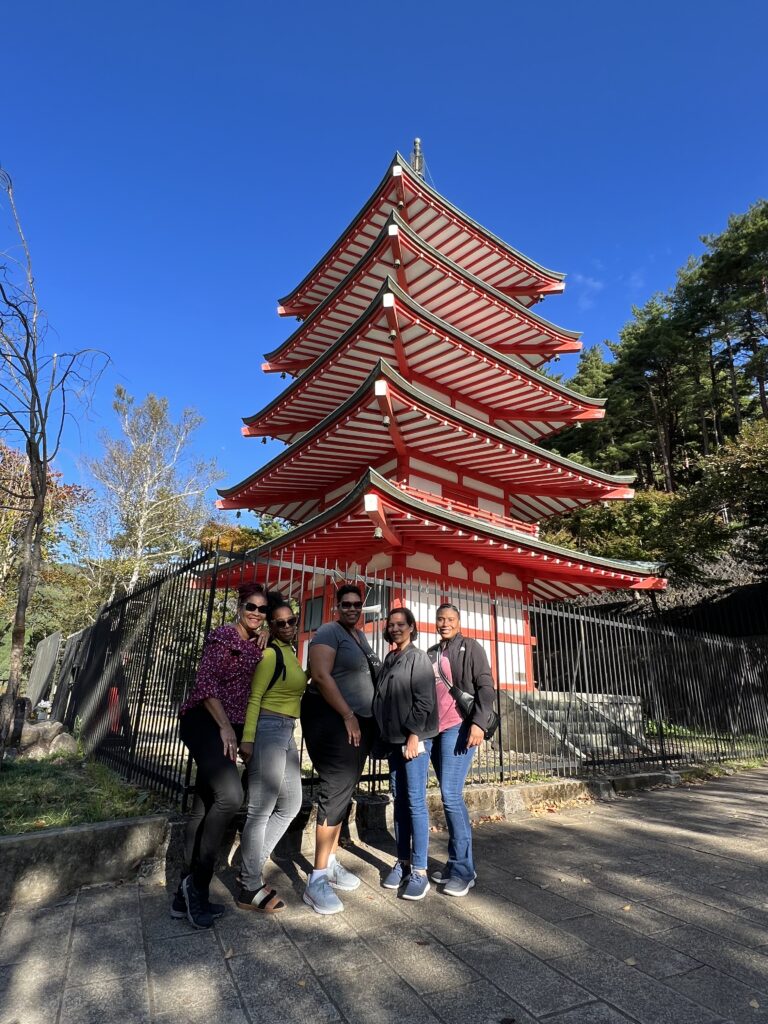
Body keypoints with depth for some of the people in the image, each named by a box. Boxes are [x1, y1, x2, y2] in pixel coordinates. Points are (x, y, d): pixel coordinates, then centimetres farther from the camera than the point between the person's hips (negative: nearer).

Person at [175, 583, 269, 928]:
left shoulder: (256, 644, 14)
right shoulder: (223, 635, -8)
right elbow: (205, 681, -15)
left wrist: (264, 639, 10)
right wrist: (225, 726, -20)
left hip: (228, 729, 8)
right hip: (205, 722, -8)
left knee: (206, 807, 11)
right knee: (230, 795, -25)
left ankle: (187, 896, 20)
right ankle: (197, 881, -7)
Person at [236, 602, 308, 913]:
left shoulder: (290, 652, 14)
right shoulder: (271, 654, -12)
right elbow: (254, 697, -16)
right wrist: (247, 739, -21)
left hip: (287, 733, 10)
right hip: (269, 729, -10)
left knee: (290, 805, 18)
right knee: (261, 810, 0)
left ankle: (251, 866, 28)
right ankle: (250, 889, 13)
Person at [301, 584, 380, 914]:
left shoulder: (361, 637, 15)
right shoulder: (329, 632, -10)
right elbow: (321, 675, -20)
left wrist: (365, 721, 14)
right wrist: (348, 717, -18)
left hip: (359, 723, 8)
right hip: (332, 719, -8)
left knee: (344, 792, 13)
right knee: (336, 791, -9)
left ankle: (331, 862, 26)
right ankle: (317, 880, 0)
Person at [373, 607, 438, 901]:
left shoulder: (418, 658, -7)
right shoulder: (389, 659, 13)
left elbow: (424, 701, -13)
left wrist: (414, 735, -16)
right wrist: (384, 733, 12)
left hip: (415, 739, -7)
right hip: (394, 739, 7)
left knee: (416, 803, -4)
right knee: (400, 801, 13)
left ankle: (419, 871, 5)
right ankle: (402, 862, 23)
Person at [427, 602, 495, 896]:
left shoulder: (470, 648, -1)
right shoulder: (431, 653, 16)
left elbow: (485, 686, -7)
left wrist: (479, 723, -17)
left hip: (458, 727, -6)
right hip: (435, 730, 6)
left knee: (451, 796, -11)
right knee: (450, 797, 10)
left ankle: (463, 870, 0)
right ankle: (456, 863, 18)